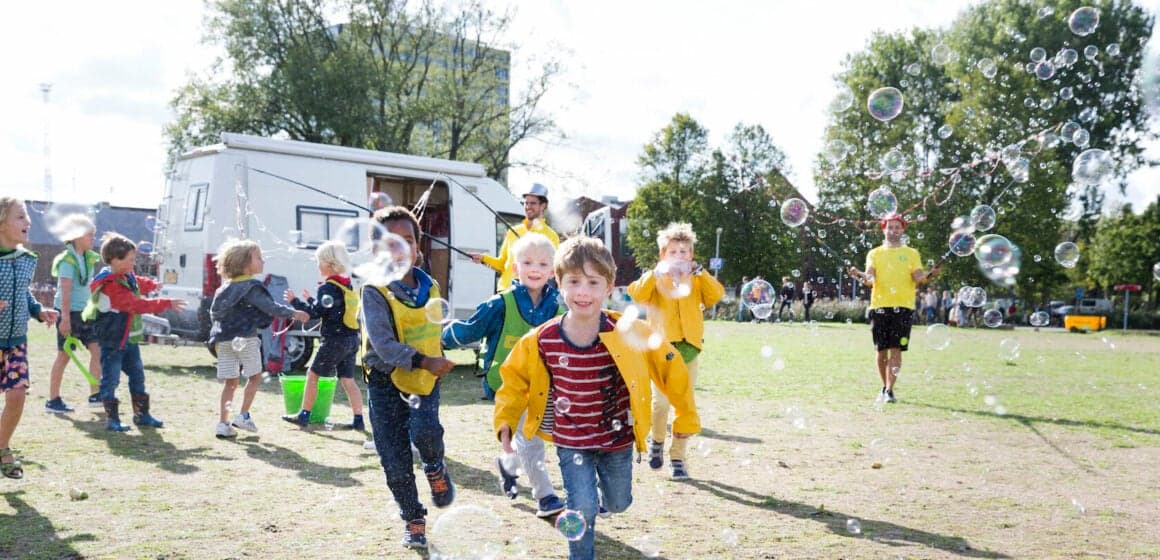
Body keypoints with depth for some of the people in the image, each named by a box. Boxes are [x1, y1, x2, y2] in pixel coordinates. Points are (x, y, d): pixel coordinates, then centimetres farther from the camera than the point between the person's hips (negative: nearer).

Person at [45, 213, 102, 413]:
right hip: (69, 312, -7)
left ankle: (95, 395, 6)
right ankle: (52, 400, 9)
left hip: (85, 312, 7)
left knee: (97, 350, 1)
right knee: (64, 355, 0)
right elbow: (65, 291, -19)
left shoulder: (89, 258, 10)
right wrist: (65, 318, -23)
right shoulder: (68, 260, -14)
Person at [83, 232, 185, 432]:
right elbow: (138, 304, -28)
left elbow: (139, 283, 31)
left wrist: (154, 285, 17)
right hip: (112, 341, -10)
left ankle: (141, 414, 25)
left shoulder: (128, 277, 4)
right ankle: (111, 419, 5)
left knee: (137, 375, 15)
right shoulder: (111, 286, -25)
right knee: (110, 379, -1)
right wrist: (166, 303, -25)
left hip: (129, 339, 10)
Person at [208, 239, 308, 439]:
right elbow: (270, 307, -17)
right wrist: (293, 313, -13)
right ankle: (243, 416, 10)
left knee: (230, 382, 8)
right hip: (245, 339, -7)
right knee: (253, 377, 11)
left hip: (223, 339, 7)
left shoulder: (225, 287, 16)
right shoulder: (252, 287, -9)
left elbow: (214, 313, 20)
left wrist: (218, 335, 28)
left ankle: (223, 423, 2)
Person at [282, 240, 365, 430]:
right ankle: (359, 420, 5)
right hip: (352, 339, 8)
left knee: (312, 375, 6)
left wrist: (295, 301, -3)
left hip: (334, 340, -8)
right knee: (348, 380, 9)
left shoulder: (327, 287, -12)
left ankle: (304, 415, 12)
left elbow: (315, 313, -12)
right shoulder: (348, 285, 13)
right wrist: (310, 300, 26)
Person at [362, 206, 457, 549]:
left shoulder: (430, 288, 4)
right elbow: (382, 343, -23)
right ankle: (414, 520, 24)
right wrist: (423, 361, -31)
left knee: (424, 430, -27)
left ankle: (435, 468, 6)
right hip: (386, 381, -2)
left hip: (424, 379, 2)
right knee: (395, 461, 3)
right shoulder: (375, 291, -12)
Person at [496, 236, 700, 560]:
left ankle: (602, 480, 56)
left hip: (618, 439, 1)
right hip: (571, 442, -1)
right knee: (583, 508, -10)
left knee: (618, 504, 21)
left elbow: (670, 367, -7)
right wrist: (505, 421, -11)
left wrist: (686, 417, 2)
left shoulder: (629, 333, -21)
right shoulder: (542, 341, -18)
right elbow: (514, 379, 0)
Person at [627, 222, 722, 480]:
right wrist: (657, 272, -16)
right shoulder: (656, 278, 7)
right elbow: (636, 294, -12)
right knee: (661, 400, -12)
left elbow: (716, 295, -4)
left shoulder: (697, 279, 14)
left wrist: (699, 272, -10)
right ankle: (657, 441, 17)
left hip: (689, 346, 3)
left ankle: (678, 457, 14)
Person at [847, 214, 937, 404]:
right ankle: (885, 387, 19)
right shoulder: (874, 253, 13)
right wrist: (861, 276, -23)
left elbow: (918, 277, 0)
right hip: (879, 305, 1)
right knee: (882, 350, 4)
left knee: (896, 349, -10)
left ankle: (890, 390, -9)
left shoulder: (911, 253, 12)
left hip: (903, 306, -1)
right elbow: (870, 278, -1)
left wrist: (928, 275, -22)